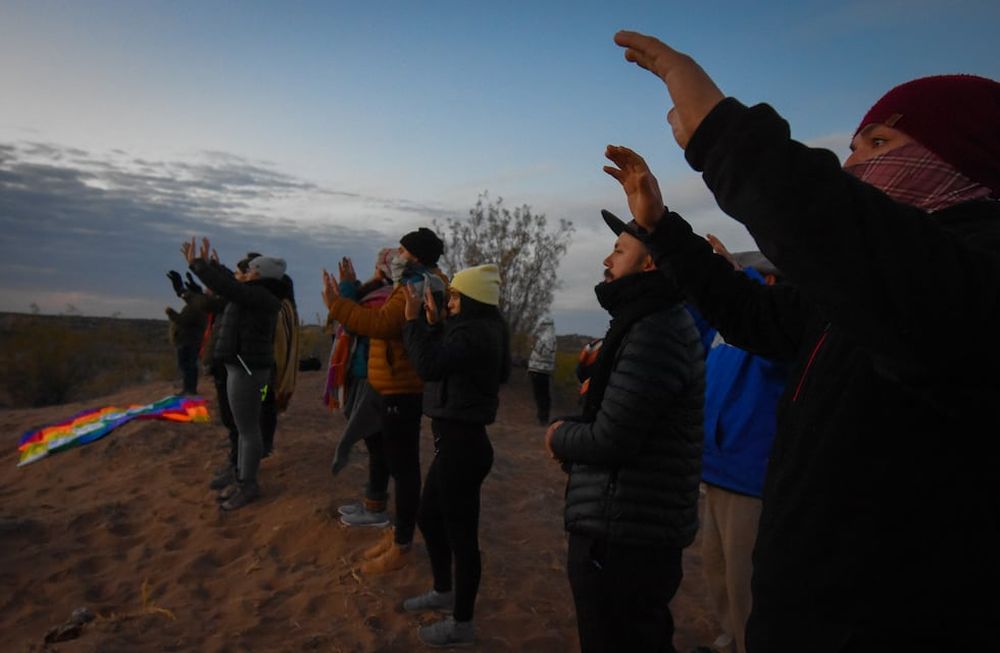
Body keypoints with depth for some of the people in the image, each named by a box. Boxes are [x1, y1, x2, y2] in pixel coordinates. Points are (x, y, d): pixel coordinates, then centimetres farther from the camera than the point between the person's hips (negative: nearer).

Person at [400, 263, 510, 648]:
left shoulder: (474, 333, -19)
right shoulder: (478, 329, 12)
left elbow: (429, 366, -29)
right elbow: (441, 360, 19)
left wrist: (413, 319, -20)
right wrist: (433, 324, 10)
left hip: (463, 443, -11)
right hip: (454, 440, 11)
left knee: (460, 533, 2)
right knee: (429, 518, 23)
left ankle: (461, 624, 18)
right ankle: (443, 592, 41)